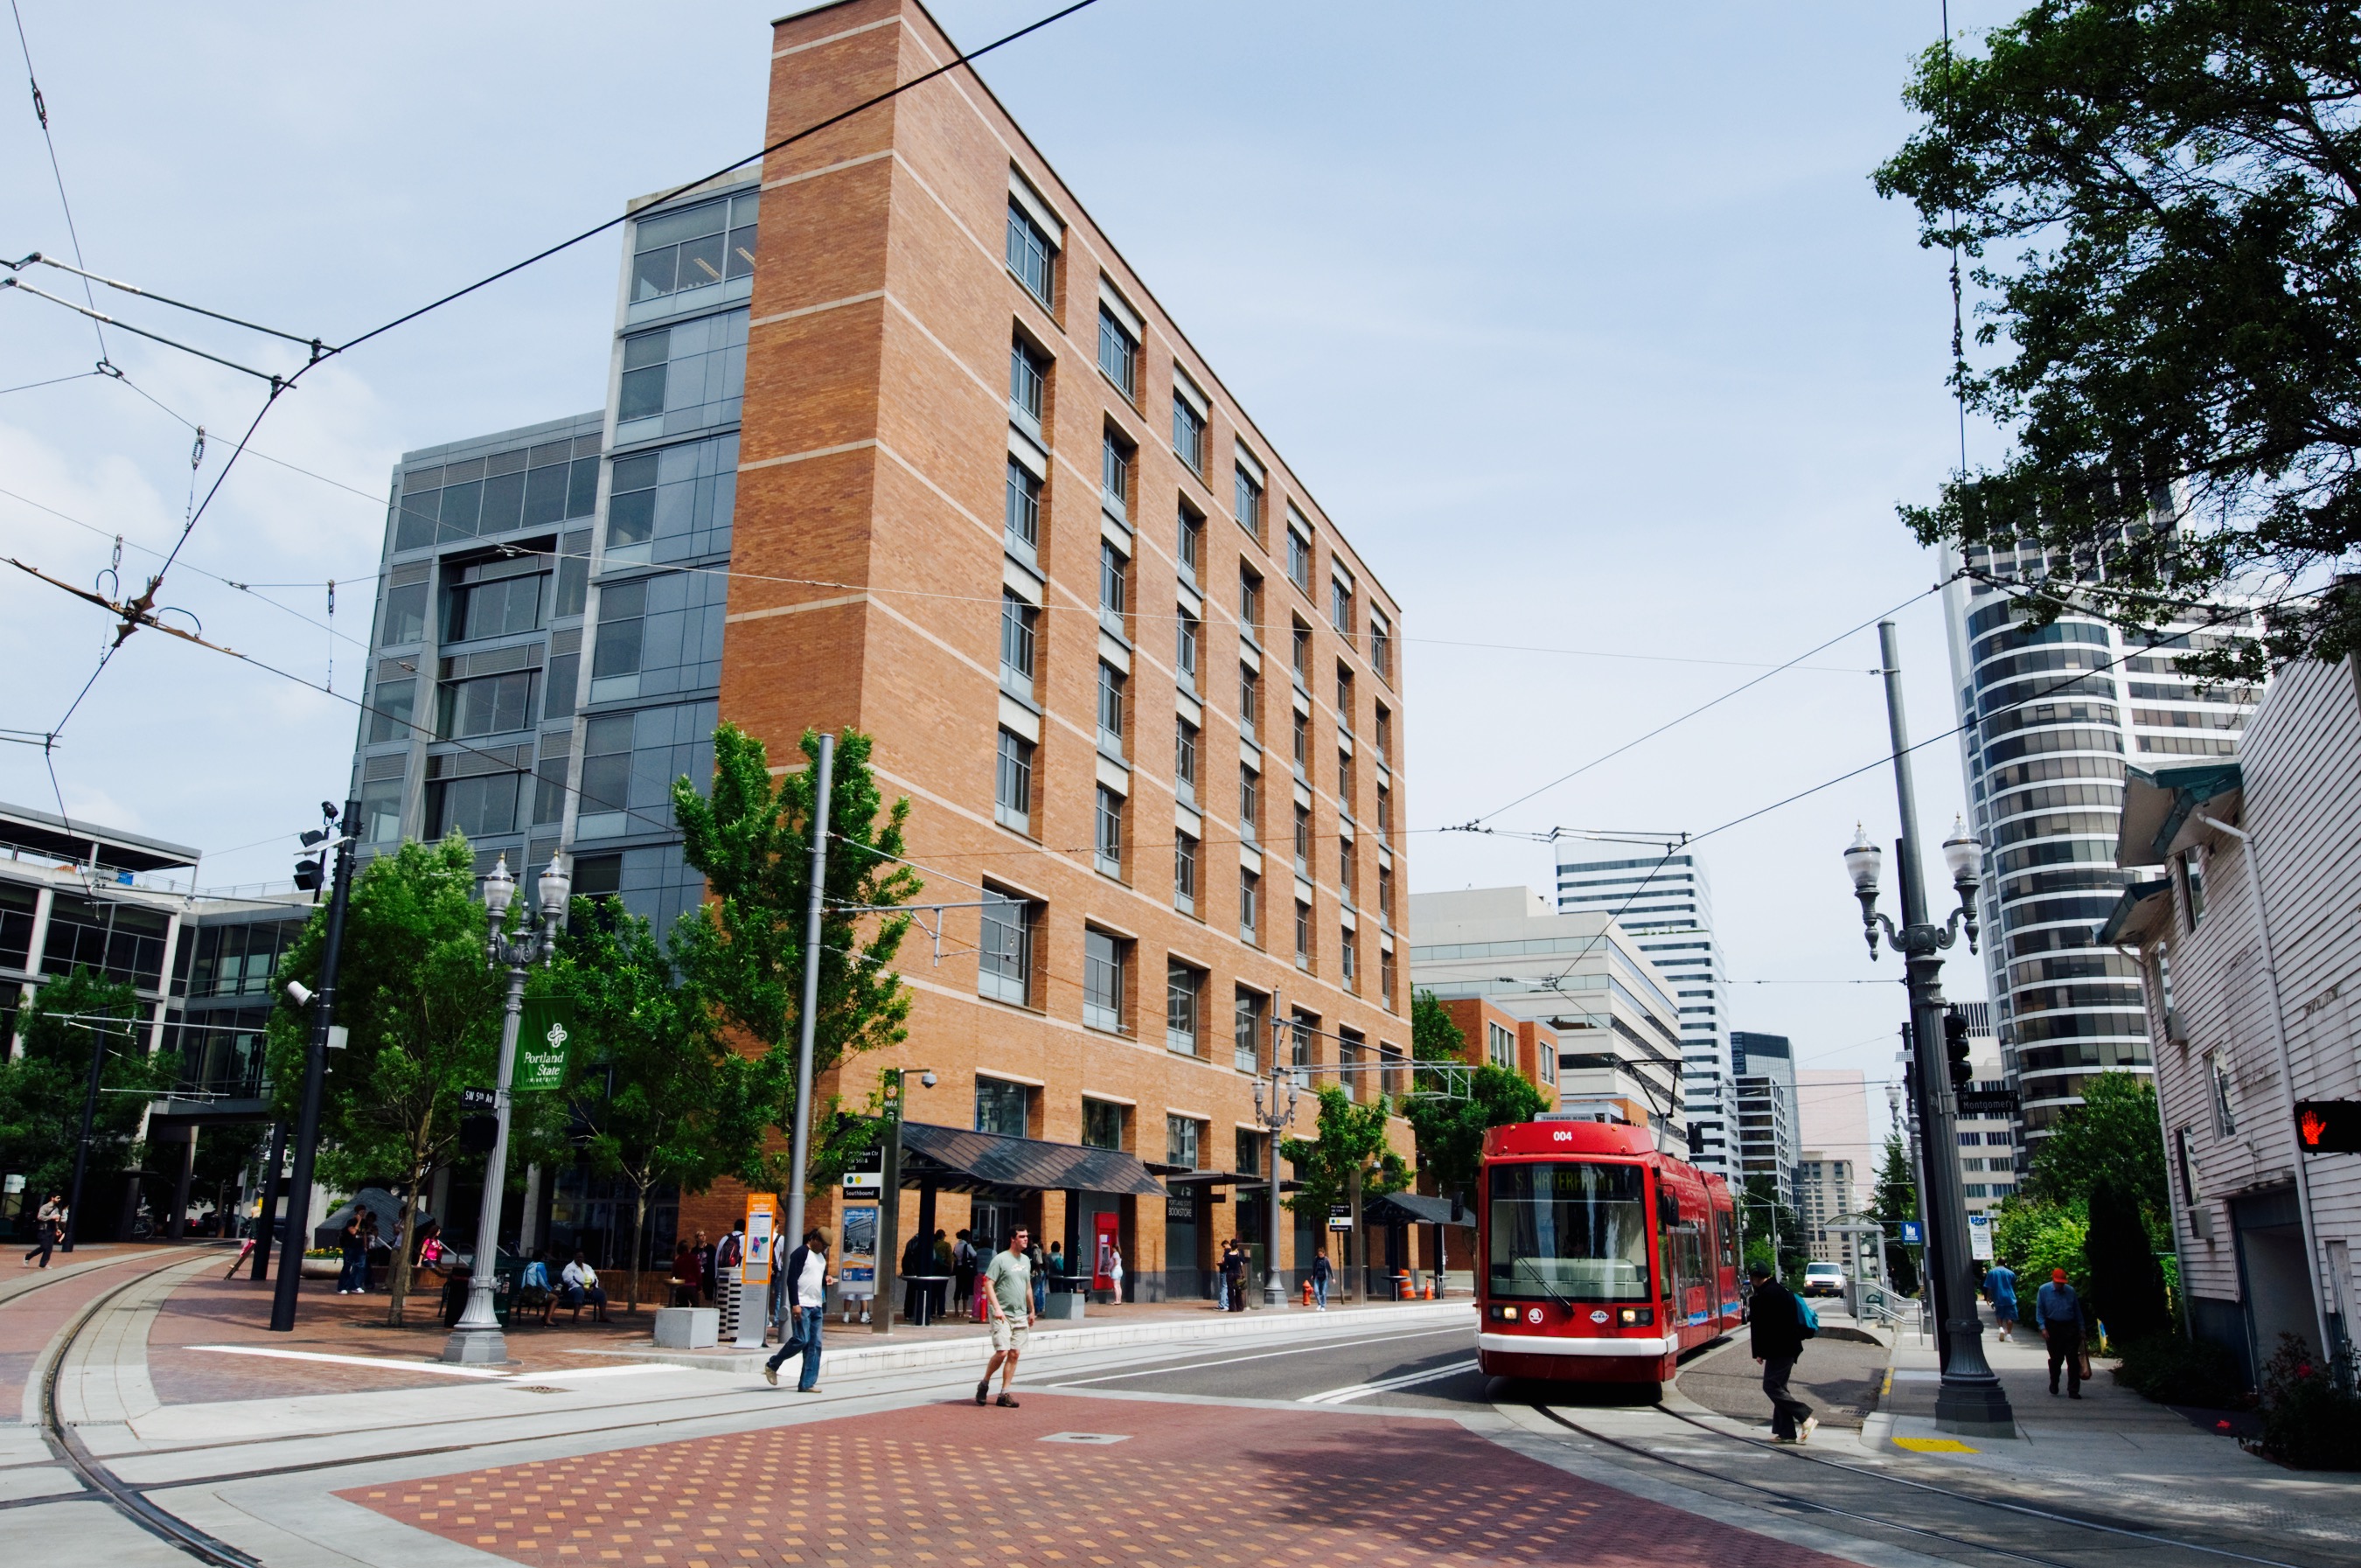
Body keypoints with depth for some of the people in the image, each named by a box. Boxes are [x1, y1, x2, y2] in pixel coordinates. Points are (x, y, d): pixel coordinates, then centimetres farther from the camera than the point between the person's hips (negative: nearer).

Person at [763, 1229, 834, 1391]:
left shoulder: (822, 1256, 17)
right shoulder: (800, 1253, -8)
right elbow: (791, 1279, -14)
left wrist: (827, 1278, 5)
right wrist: (795, 1304, -20)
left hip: (817, 1306, 8)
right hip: (802, 1305, -8)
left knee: (815, 1344, 3)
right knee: (801, 1340, -11)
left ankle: (807, 1384, 6)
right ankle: (772, 1365, 10)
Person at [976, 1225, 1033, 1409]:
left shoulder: (1026, 1261, 14)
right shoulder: (1000, 1259, -8)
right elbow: (988, 1285, -13)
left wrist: (1031, 1311, 23)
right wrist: (996, 1308, -21)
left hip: (1020, 1316, 7)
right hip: (1002, 1314, -7)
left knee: (1014, 1354, 2)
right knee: (1002, 1352, -13)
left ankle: (1004, 1394, 9)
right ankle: (984, 1384, 10)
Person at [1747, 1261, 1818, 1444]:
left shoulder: (1766, 1294, -16)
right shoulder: (1780, 1289, 16)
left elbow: (1765, 1325, -18)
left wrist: (1760, 1352, -14)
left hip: (1779, 1349, -10)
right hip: (1787, 1348, 10)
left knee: (1771, 1386, -8)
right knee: (1778, 1387, 12)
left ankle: (1806, 1417, -11)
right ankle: (1786, 1432, 11)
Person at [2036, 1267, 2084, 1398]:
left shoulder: (2070, 1291, 5)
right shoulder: (2044, 1290, 0)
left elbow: (2077, 1311, 12)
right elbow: (2039, 1311, 1)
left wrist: (2081, 1329, 11)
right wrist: (2043, 1327, -9)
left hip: (2070, 1328, 1)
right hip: (2053, 1328, -1)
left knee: (2073, 1359, -6)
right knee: (2055, 1358, 10)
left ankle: (2073, 1390, -2)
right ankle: (2054, 1384, 31)